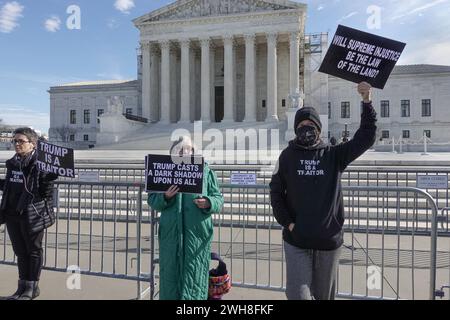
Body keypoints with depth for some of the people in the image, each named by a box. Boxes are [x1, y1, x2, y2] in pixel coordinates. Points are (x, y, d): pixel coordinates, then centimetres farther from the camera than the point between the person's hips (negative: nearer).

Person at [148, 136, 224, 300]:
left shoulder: (205, 171, 7)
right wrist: (165, 197, -13)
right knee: (170, 274, 7)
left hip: (196, 233, -1)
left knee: (194, 277, 4)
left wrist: (208, 203, -15)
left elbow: (218, 198, 7)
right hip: (171, 233, 1)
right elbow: (152, 200, 8)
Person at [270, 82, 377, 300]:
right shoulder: (288, 156, 1)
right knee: (298, 294, -4)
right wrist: (288, 223, -7)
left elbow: (365, 138, -5)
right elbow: (275, 192, 2)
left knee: (323, 295, 16)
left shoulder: (333, 155, 3)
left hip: (329, 240, 1)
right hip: (296, 241, -1)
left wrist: (367, 102, -13)